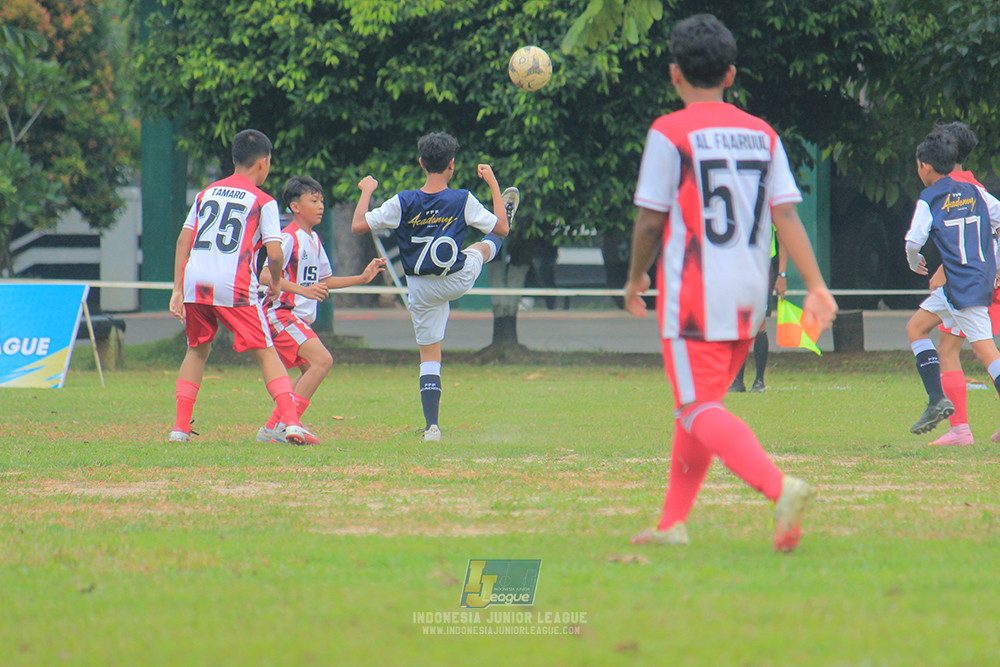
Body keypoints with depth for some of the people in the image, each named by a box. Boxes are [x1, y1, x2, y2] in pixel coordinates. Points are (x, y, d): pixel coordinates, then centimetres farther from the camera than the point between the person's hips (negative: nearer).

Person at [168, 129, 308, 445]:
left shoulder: (207, 193, 20)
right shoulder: (263, 202, 6)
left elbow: (183, 241, 15)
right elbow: (274, 252, -3)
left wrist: (178, 289, 15)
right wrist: (276, 282, 16)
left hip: (194, 279, 4)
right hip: (234, 285, -4)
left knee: (197, 351, 20)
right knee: (265, 353, 1)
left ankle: (180, 427, 13)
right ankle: (291, 423, -12)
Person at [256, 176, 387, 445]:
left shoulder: (314, 240, 16)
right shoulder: (289, 238, -13)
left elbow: (324, 280, 25)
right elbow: (265, 275, -22)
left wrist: (362, 278, 19)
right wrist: (303, 290, -30)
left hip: (298, 318, 10)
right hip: (281, 312, -10)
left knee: (310, 368, 12)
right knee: (322, 360, -20)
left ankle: (272, 427, 15)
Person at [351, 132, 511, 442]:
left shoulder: (403, 203, -17)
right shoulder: (464, 201, -16)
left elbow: (358, 226, -14)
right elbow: (502, 229, -3)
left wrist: (366, 190, 2)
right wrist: (493, 184, 5)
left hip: (421, 289, 0)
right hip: (459, 280, 0)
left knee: (429, 356, 6)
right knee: (484, 246, 32)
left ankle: (432, 425, -5)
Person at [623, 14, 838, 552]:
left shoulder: (670, 133, -7)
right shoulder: (762, 135, 8)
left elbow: (650, 220, -5)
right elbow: (786, 214, 1)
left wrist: (636, 279, 10)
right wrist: (816, 286, -2)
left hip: (693, 299, -6)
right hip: (748, 301, 6)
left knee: (700, 411, -10)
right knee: (701, 405, 18)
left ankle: (779, 487, -32)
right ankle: (673, 523, 20)